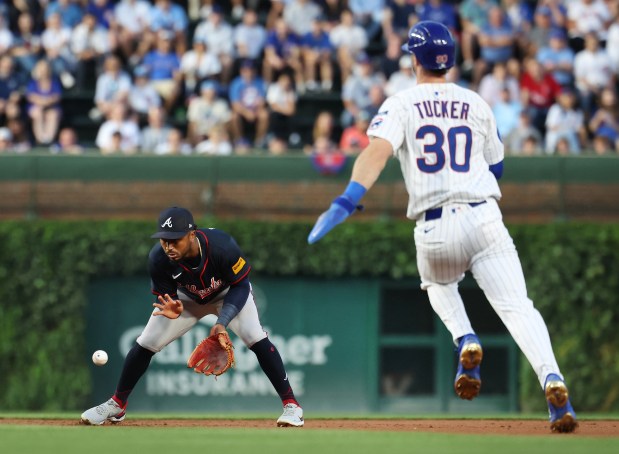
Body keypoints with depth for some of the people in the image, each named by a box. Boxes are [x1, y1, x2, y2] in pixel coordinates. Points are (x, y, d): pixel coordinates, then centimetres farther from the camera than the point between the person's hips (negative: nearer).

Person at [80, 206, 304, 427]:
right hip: (186, 298, 2)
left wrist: (223, 322, -38)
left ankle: (291, 404, -10)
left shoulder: (222, 246, -40)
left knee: (256, 339, -22)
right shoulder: (158, 259, -33)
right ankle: (116, 405, 17)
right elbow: (165, 296, -17)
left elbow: (240, 286, -26)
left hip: (228, 294, -2)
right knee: (145, 344, -2)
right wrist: (172, 309, -42)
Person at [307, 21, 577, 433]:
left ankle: (466, 341, 4)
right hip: (483, 217, 0)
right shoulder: (477, 105, 13)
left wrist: (348, 201, -27)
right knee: (517, 307, -6)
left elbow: (378, 151, -16)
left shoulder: (402, 105, 3)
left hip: (433, 229, 0)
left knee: (439, 284, 32)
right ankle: (551, 378, -31)